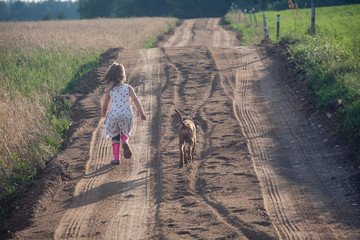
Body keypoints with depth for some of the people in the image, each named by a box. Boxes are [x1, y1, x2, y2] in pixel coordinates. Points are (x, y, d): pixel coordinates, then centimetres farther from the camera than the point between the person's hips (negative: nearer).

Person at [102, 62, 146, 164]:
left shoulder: (109, 90, 1)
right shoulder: (128, 88, 0)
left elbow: (105, 106, 6)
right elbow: (135, 100, -11)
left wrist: (104, 115, 25)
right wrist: (142, 113, -11)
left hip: (113, 115, 0)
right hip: (126, 115, 0)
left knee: (115, 137, 13)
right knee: (125, 133, 23)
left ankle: (116, 158, 7)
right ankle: (125, 142, -11)